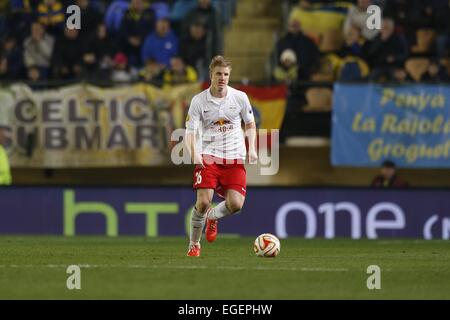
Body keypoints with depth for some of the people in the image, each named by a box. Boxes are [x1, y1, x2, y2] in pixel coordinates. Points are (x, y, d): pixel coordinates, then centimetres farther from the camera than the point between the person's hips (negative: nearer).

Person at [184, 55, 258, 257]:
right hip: (208, 157, -2)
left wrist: (252, 148, -1)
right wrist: (194, 154, -23)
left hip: (234, 158, 2)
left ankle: (212, 217, 24)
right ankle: (194, 245, 6)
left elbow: (250, 124, 15)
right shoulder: (199, 101, -4)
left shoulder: (240, 97, 1)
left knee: (235, 204, -12)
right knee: (203, 201, -16)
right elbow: (190, 132, -5)